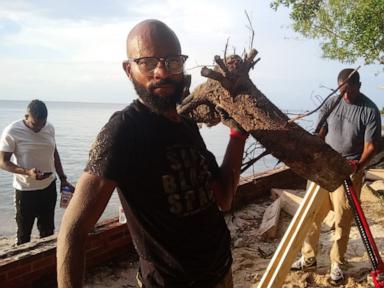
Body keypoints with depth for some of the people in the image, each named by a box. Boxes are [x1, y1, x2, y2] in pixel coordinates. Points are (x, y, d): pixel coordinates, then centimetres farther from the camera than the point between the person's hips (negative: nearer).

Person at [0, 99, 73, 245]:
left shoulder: (49, 128, -1)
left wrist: (63, 178, 7)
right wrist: (27, 172, -28)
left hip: (49, 187, 4)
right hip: (25, 191, -4)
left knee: (48, 231, 18)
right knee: (24, 234, 7)